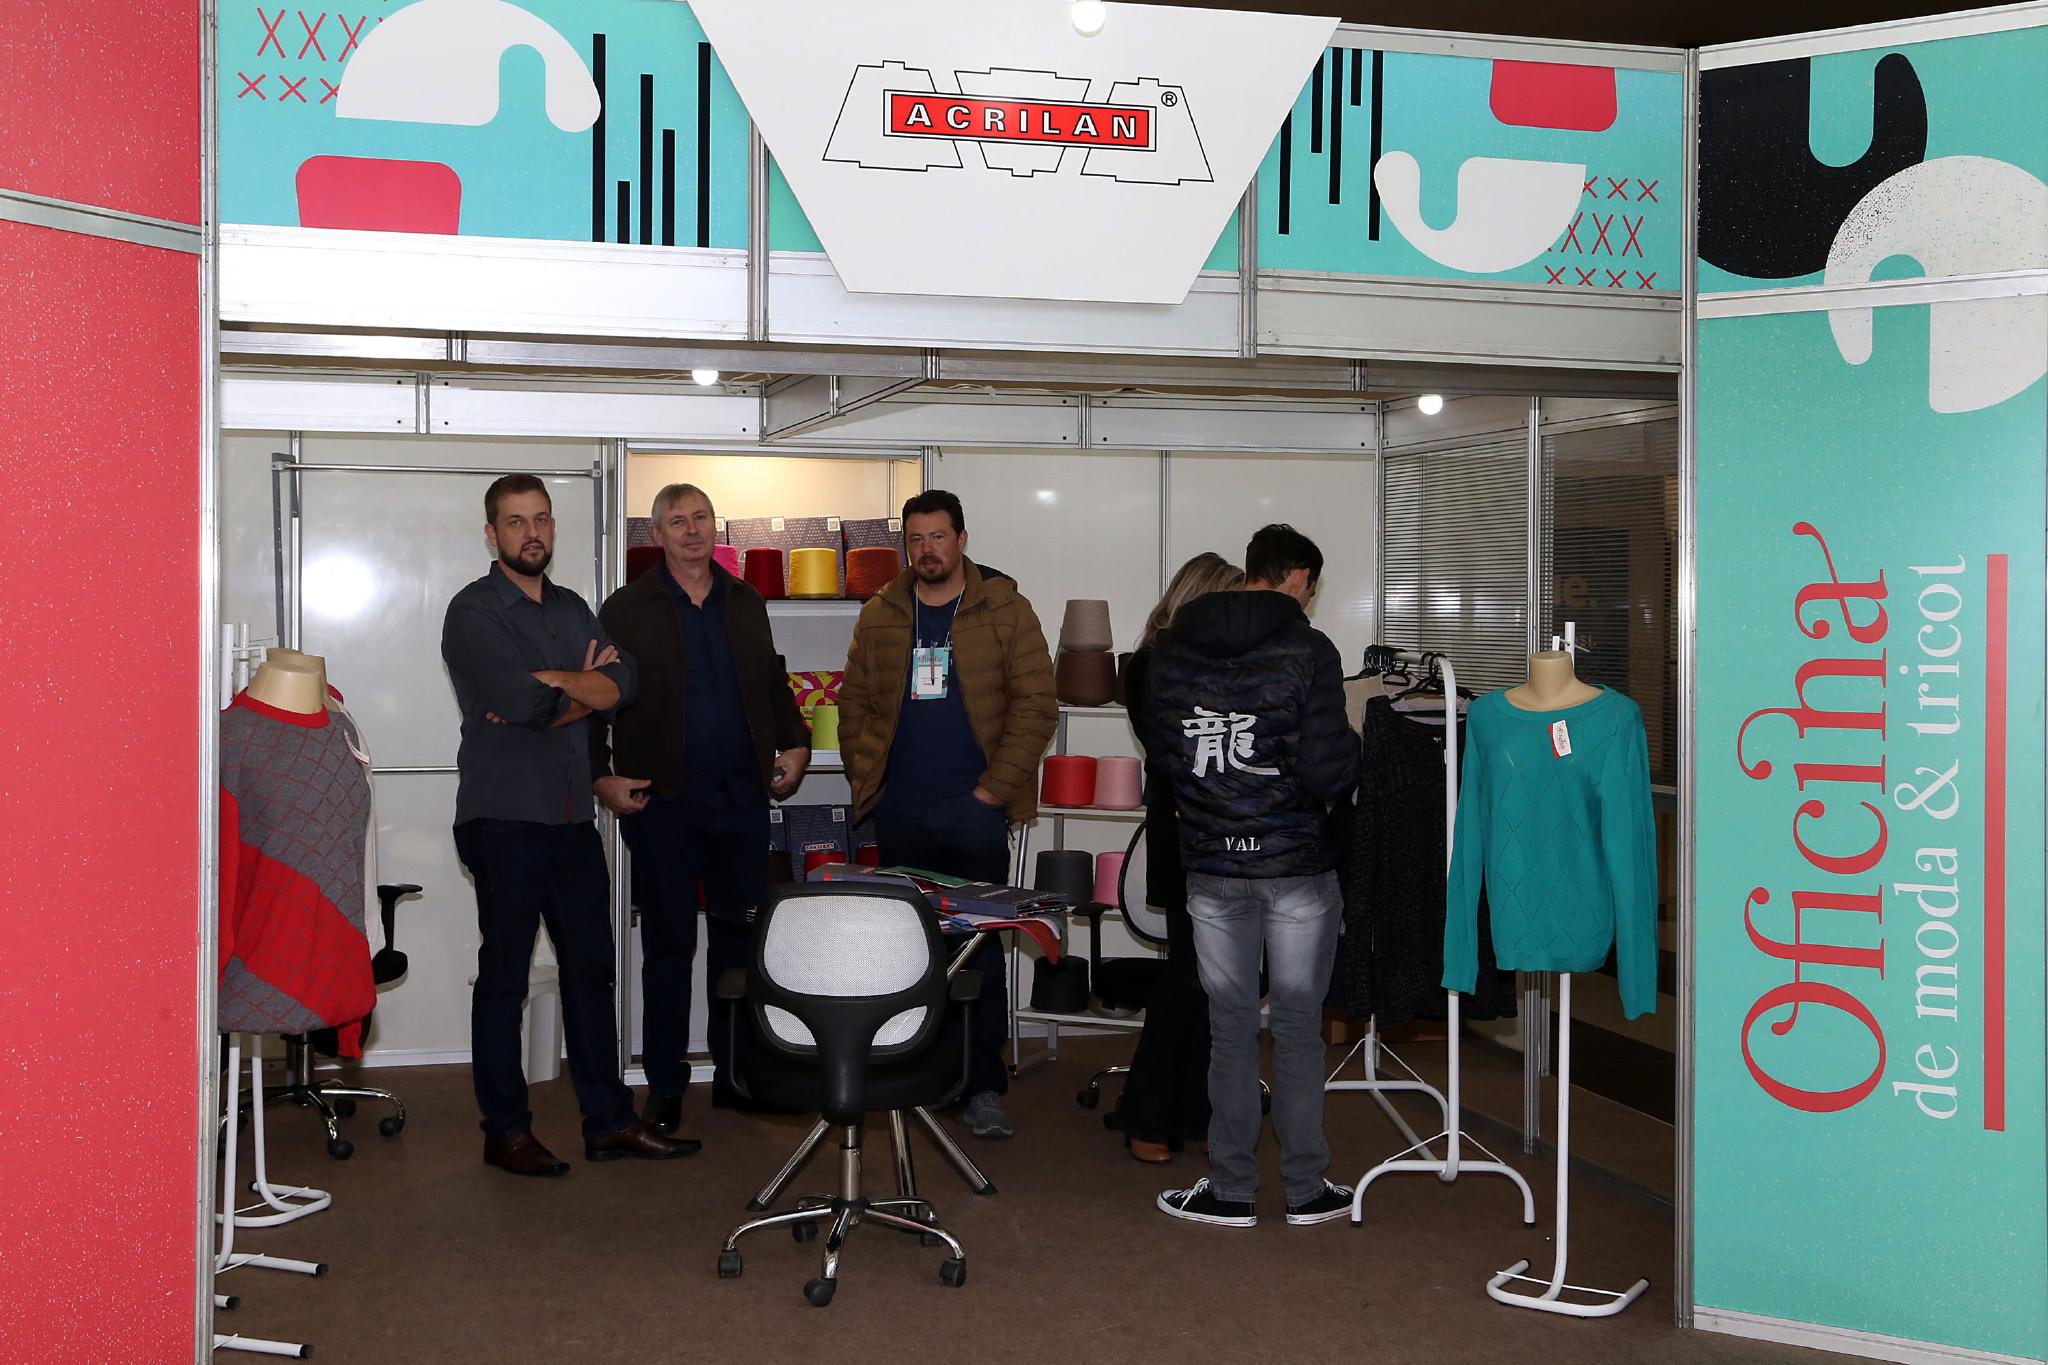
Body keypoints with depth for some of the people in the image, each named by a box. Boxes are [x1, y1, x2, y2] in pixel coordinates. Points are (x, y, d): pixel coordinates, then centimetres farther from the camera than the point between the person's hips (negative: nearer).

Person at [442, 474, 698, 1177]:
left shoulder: (572, 609, 15)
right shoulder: (473, 612, -5)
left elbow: (621, 681, -1)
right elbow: (520, 701, -20)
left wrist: (554, 686, -15)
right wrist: (585, 684, -3)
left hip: (572, 816, 6)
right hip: (504, 820, -6)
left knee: (591, 968, 9)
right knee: (505, 976, 2)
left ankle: (609, 1122, 17)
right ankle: (506, 1132, 12)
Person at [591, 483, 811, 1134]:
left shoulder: (746, 603, 13)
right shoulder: (627, 609, 0)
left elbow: (774, 683, 20)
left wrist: (795, 746, 7)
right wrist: (602, 777, -8)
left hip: (742, 797, 4)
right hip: (663, 802, -4)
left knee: (739, 939, 9)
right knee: (669, 945, 3)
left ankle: (734, 1075, 20)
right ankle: (665, 1087, 12)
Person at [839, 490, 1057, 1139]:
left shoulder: (1004, 610, -1)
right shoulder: (879, 617, 10)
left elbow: (1036, 706, -5)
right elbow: (854, 703, 14)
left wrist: (996, 788, -10)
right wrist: (866, 780, 3)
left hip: (973, 809, -3)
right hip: (898, 812, 3)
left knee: (979, 948, -2)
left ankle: (983, 1087, 4)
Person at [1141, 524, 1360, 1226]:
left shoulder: (1172, 647, 2)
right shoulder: (1308, 651, -12)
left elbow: (1159, 754, 9)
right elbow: (1326, 772, -17)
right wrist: (1349, 748, 4)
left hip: (1211, 865, 3)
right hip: (1298, 865, -3)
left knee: (1229, 1027, 11)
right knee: (1299, 1026, 9)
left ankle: (1232, 1189, 16)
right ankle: (1306, 1188, 18)